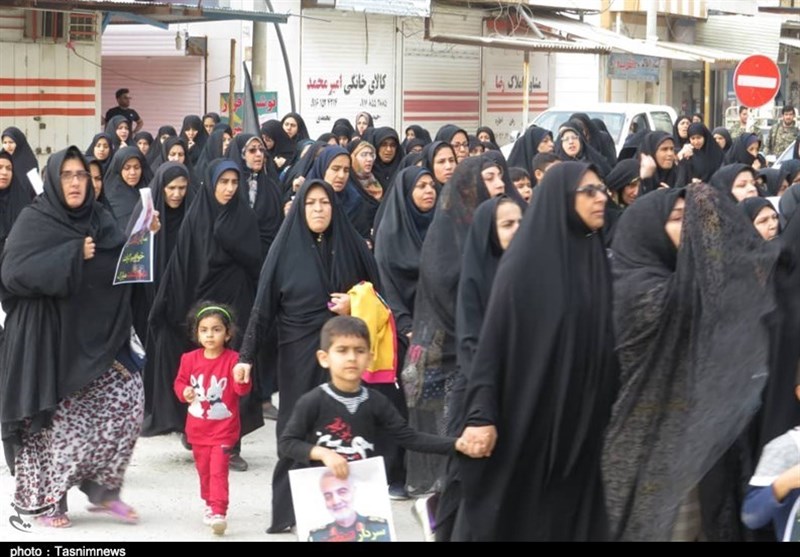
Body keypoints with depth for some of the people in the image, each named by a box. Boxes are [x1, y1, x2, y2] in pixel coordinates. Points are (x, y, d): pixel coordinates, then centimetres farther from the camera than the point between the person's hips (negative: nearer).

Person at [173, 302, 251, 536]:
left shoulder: (233, 359, -13)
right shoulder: (189, 359, -2)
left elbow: (243, 390, -19)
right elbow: (180, 382, 9)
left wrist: (241, 381, -41)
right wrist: (184, 392, -13)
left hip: (224, 427, -4)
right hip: (197, 427, 4)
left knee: (218, 470, -12)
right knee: (203, 470, 17)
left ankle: (218, 513, -13)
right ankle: (209, 504, 35)